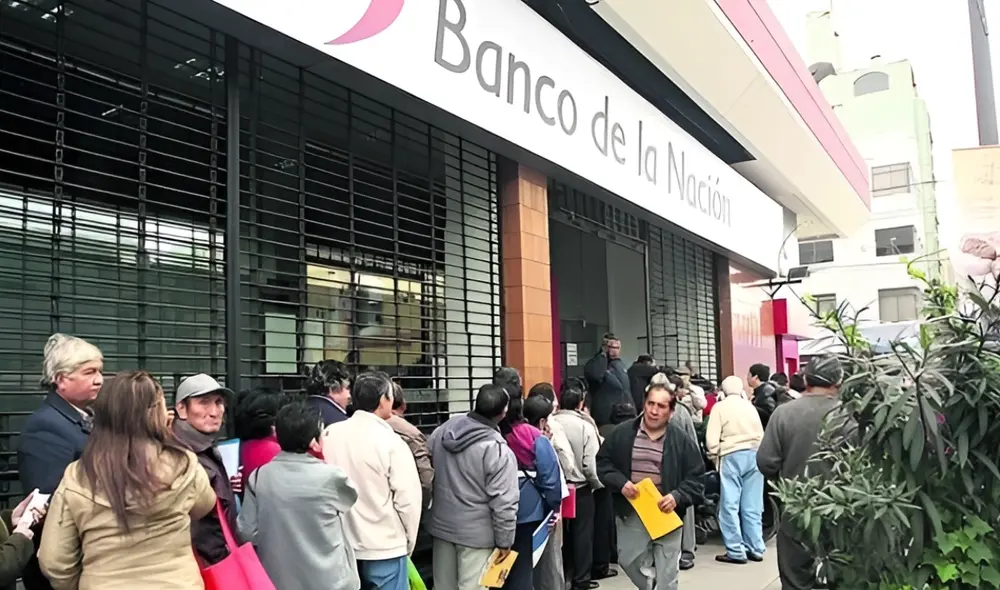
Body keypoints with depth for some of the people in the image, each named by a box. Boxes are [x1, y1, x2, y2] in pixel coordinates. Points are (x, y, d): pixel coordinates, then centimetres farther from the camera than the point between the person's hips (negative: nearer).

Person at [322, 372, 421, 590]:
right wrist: (409, 540, 1)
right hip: (384, 547, -5)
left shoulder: (330, 434, -4)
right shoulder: (391, 442, -17)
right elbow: (407, 498, -15)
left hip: (341, 544, 5)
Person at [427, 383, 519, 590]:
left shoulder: (443, 431, -3)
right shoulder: (498, 451, -22)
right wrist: (504, 541, -7)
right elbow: (503, 503, -20)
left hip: (442, 524, 6)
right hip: (476, 533, -6)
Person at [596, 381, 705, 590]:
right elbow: (603, 463, 5)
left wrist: (677, 496, -17)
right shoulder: (622, 433, -2)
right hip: (631, 513, 1)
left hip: (666, 515, -1)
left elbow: (696, 477, -1)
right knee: (628, 559, 8)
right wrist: (620, 482, -12)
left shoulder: (681, 439, -5)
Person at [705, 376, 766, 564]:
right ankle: (755, 549, 14)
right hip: (754, 455, 5)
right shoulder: (750, 406, 12)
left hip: (732, 456, -5)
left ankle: (736, 551, -1)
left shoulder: (720, 407, 0)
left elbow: (712, 438, -7)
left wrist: (714, 454, 7)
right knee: (752, 507, 10)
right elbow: (761, 434, 13)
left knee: (730, 506, 0)